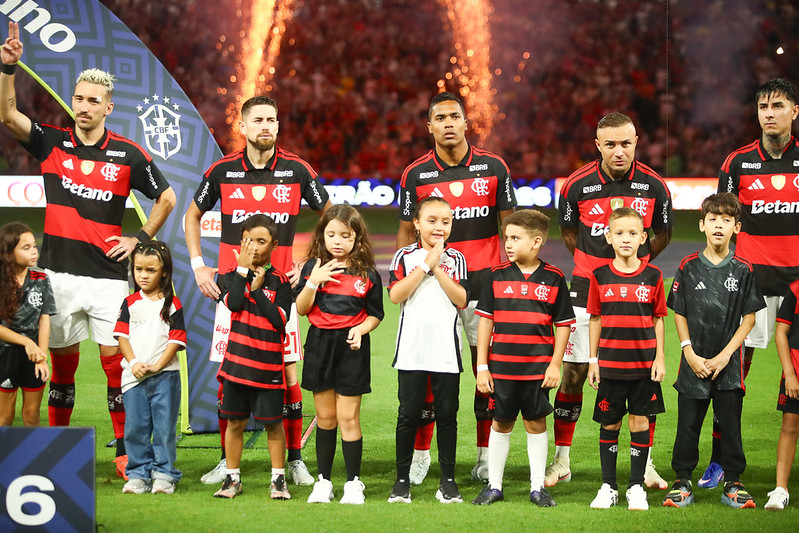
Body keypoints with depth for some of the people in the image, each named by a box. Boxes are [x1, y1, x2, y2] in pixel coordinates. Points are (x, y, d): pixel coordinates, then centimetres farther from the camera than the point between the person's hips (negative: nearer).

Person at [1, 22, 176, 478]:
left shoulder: (129, 155, -1)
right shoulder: (52, 143, 4)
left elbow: (166, 198, 9)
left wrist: (142, 239, 3)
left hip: (108, 275, -2)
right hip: (59, 272, 2)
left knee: (116, 361, -2)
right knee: (62, 362, 7)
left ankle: (125, 452, 5)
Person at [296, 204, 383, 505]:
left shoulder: (367, 274, -1)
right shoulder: (313, 268, 3)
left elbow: (375, 314, 6)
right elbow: (301, 309, 0)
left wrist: (361, 329, -13)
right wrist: (313, 282, -14)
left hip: (352, 348, -2)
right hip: (320, 344, 2)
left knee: (348, 417, -2)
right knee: (325, 417, 9)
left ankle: (353, 482, 6)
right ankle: (323, 481, 17)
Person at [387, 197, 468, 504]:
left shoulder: (455, 258, 6)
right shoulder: (405, 256, 3)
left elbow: (461, 300, -5)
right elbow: (395, 295, -10)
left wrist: (438, 269, -10)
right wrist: (425, 266, -11)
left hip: (446, 350, 1)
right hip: (412, 349, -1)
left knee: (447, 415, 4)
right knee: (408, 414, 2)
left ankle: (448, 480, 12)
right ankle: (402, 479, 10)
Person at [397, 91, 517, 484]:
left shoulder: (493, 167, 3)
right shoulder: (415, 175, 2)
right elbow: (406, 232, 9)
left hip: (484, 280, 0)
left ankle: (486, 454, 11)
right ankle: (420, 453, 8)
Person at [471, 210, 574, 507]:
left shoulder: (553, 279, -1)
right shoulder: (498, 276, 1)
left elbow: (563, 324, 3)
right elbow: (485, 321, 4)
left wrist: (555, 364, -3)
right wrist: (482, 366, 1)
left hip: (538, 368, -1)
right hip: (501, 367, 1)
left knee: (536, 423, 7)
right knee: (501, 423, 9)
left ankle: (537, 487, 16)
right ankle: (494, 486, 18)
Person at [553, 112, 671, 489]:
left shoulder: (654, 186, -4)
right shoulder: (577, 185, -7)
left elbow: (662, 234, 13)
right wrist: (596, 264, 10)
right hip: (587, 289, -1)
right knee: (573, 374, -1)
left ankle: (645, 462, 12)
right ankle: (561, 461, 10)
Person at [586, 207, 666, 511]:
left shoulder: (652, 276, 0)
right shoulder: (600, 276, 0)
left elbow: (658, 320, 5)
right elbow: (595, 320, 6)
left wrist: (660, 357, 0)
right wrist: (592, 360, 4)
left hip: (643, 363, 0)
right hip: (610, 362, 0)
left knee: (639, 422, 3)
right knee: (609, 424, 6)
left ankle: (637, 487, 11)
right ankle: (608, 487, 15)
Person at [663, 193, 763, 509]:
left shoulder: (743, 270, -1)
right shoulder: (689, 267, 1)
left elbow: (749, 317, 0)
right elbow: (679, 313, 5)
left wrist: (724, 355, -7)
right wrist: (690, 353, -5)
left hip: (729, 364, 0)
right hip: (694, 362, 0)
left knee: (730, 424, 3)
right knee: (688, 424, 4)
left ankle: (733, 483, 14)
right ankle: (683, 482, 14)